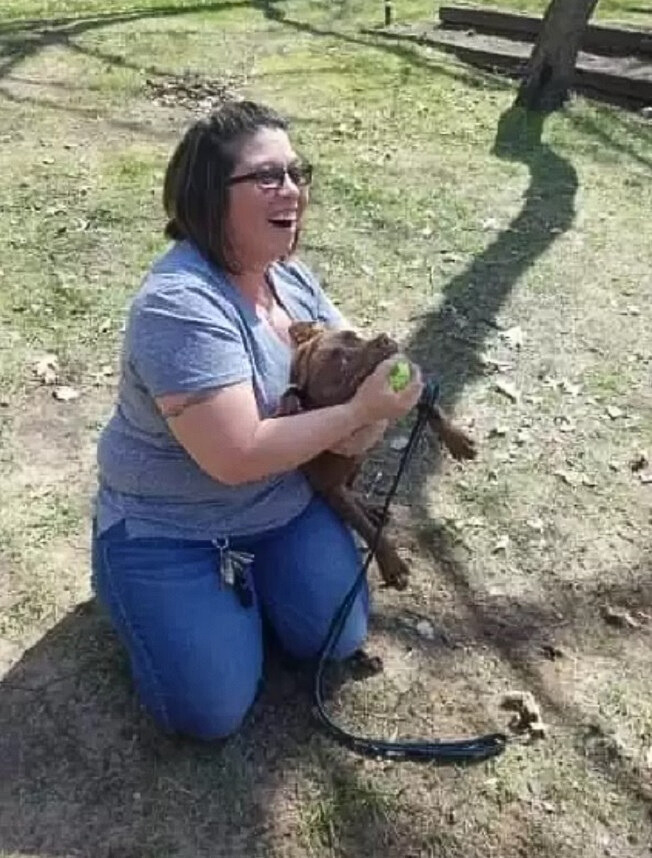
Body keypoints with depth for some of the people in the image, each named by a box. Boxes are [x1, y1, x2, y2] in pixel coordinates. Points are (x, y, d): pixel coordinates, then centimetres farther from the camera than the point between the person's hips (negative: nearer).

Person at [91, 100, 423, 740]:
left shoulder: (289, 275, -2)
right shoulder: (182, 305, -30)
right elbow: (236, 457, -34)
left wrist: (375, 412, -19)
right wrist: (359, 412, -27)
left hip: (284, 502, 7)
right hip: (170, 529, -6)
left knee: (337, 641, -3)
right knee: (212, 712, -8)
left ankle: (247, 571, 22)